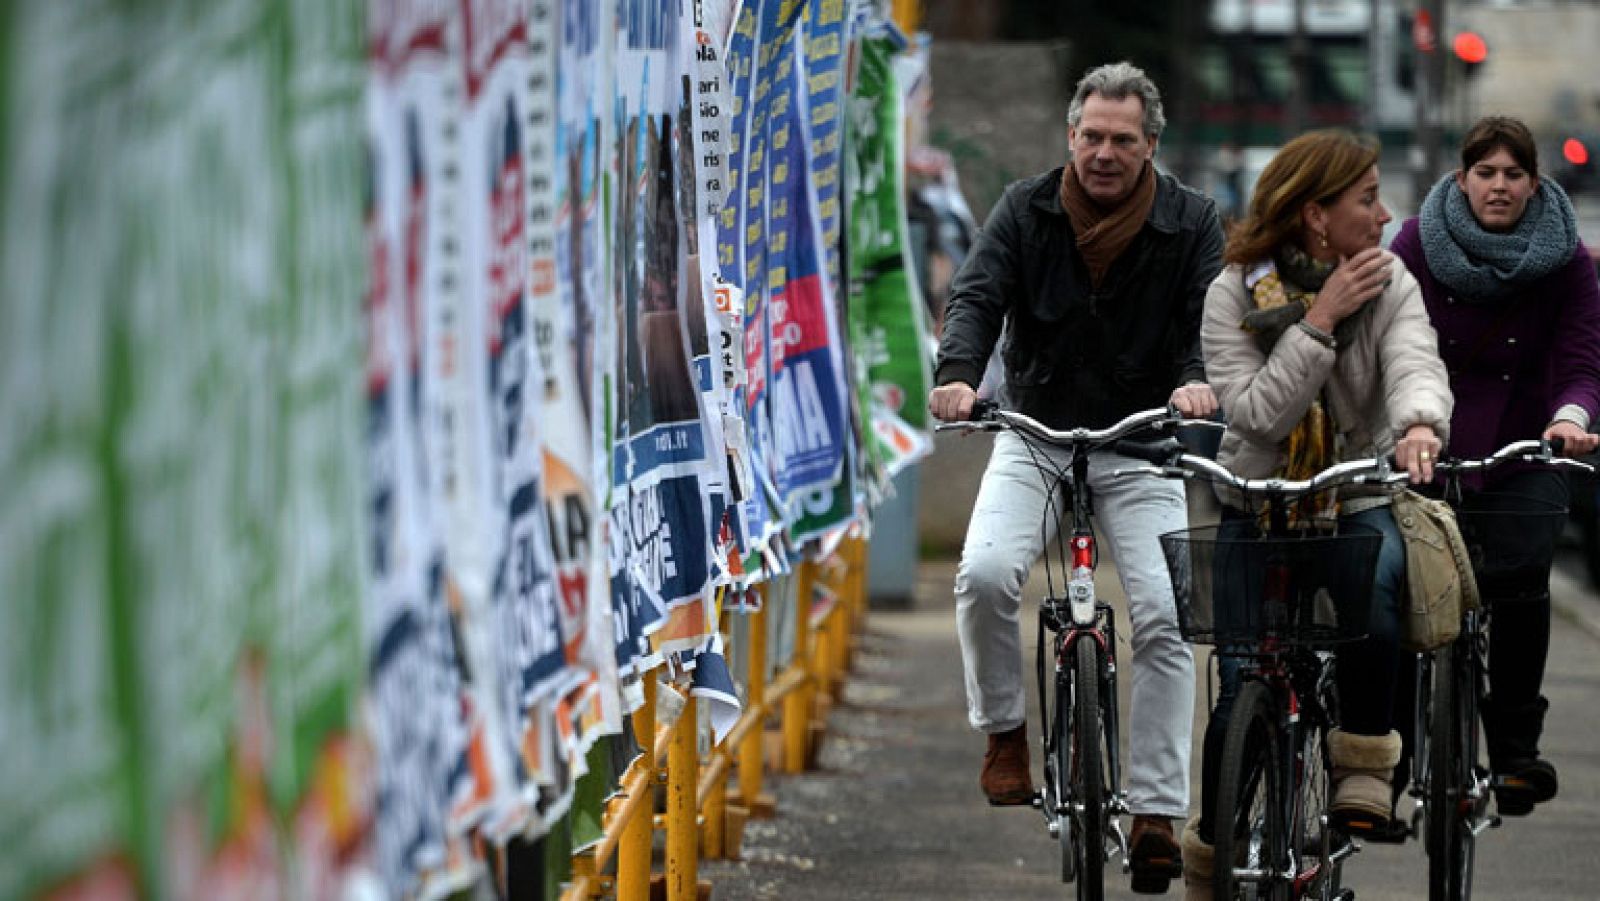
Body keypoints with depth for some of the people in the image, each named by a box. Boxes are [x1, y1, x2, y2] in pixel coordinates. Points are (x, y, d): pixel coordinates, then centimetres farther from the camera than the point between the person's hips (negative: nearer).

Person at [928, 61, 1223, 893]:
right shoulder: (1025, 211, -2)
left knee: (1167, 619, -13)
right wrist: (957, 375, -34)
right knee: (985, 574, -25)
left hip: (1142, 448, 0)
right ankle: (1003, 728, 1)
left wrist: (1195, 380, -35)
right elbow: (977, 296, -13)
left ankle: (1156, 815, -6)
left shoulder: (1192, 223, -3)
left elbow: (1210, 318, -11)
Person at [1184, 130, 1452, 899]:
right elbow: (1258, 414, -18)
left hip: (1359, 502, 1)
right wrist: (1321, 321, -24)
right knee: (1244, 690, -9)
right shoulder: (1235, 293, -8)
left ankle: (1364, 760, -14)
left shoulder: (1390, 284, -3)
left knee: (1375, 581, -34)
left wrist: (1420, 427, -45)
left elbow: (1415, 364, -23)